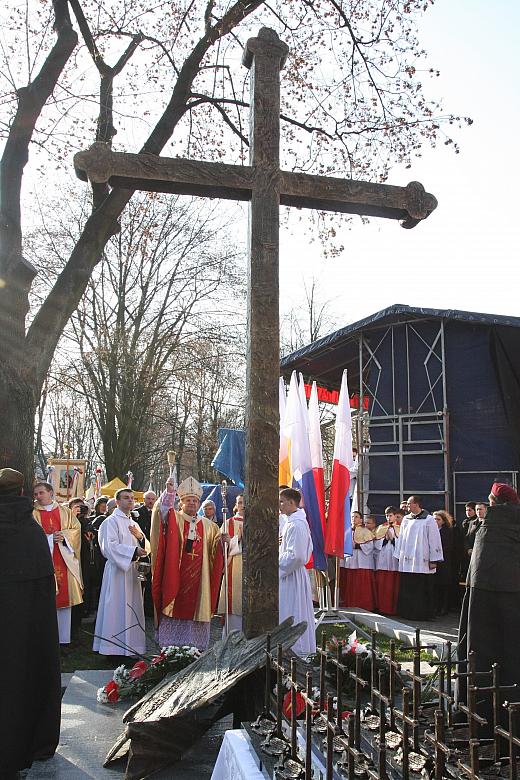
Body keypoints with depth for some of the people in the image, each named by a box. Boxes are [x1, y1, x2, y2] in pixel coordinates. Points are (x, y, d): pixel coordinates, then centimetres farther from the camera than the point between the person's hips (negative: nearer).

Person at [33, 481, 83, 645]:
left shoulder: (65, 512, 12)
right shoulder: (33, 514, 5)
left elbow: (76, 529, 7)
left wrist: (63, 536, -11)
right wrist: (49, 538, -15)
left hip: (65, 561, 3)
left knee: (65, 598, 5)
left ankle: (64, 637, 13)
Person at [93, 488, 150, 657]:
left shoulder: (134, 524, 18)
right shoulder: (111, 521, -5)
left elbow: (146, 547, 15)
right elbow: (110, 546, -18)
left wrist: (140, 537, -6)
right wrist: (133, 551, -25)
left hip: (132, 569, 8)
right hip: (117, 569, -8)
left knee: (133, 609, 9)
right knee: (117, 609, -6)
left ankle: (131, 644, 16)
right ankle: (115, 645, 1)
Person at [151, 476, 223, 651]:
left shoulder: (208, 526, 13)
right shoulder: (174, 519, 4)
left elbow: (217, 550, 15)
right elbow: (162, 510, -17)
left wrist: (223, 541, -7)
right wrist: (169, 492, -32)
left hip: (198, 579, 3)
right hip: (175, 577, -3)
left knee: (196, 610, 5)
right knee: (174, 613, -2)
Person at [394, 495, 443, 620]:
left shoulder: (429, 520, -4)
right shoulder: (406, 519, 11)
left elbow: (434, 540, -6)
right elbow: (401, 538, 15)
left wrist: (434, 560, -8)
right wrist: (399, 555, 11)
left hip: (422, 561, -5)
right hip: (407, 561, 5)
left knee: (422, 590, 0)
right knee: (407, 589, 7)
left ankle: (423, 614, 9)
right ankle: (408, 613, 15)